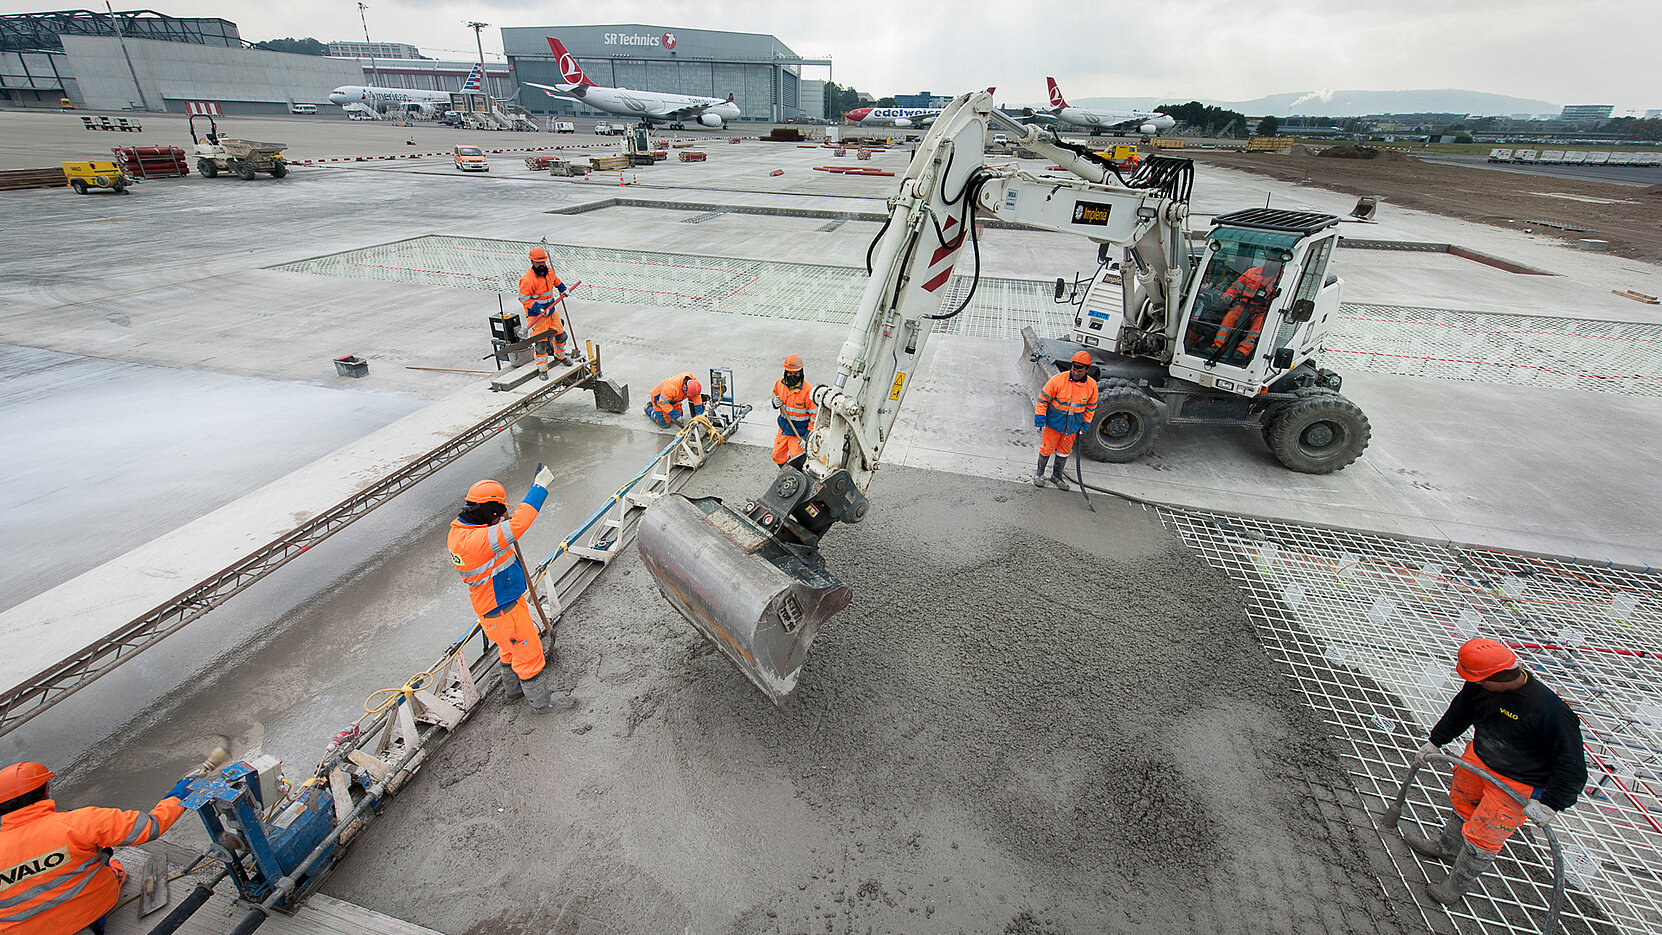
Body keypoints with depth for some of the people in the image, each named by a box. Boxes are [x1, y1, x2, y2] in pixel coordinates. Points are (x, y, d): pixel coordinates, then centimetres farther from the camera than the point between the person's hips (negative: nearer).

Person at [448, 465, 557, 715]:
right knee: (528, 654, 9)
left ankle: (512, 691, 51)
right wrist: (540, 487, -40)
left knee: (511, 650, 30)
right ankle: (539, 703, 27)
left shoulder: (459, 530, -3)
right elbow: (517, 525, -44)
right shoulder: (476, 541, -35)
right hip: (504, 612, -10)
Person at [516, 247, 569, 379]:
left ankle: (560, 356, 44)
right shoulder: (527, 279, -22)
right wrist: (539, 308, -26)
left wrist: (562, 289, 25)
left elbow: (555, 280, 26)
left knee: (560, 335, 17)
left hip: (551, 310, 7)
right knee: (541, 342, -7)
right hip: (536, 315, -7)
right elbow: (524, 299, -19)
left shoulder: (548, 271, 1)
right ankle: (542, 369, 6)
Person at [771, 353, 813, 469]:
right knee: (777, 456, 14)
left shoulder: (808, 390, -22)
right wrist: (775, 403, -10)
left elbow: (815, 415, -17)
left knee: (796, 461, -2)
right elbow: (775, 396, 16)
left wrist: (807, 437, -20)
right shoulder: (779, 383, -5)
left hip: (799, 432, -5)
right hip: (784, 428, 6)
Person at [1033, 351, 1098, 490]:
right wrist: (1040, 419, -12)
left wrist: (1085, 425, 9)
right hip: (1054, 421, -3)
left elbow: (1091, 407, 7)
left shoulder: (1091, 385, -8)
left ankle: (1057, 476, 32)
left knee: (1065, 450, 15)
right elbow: (1043, 399, -12)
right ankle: (1040, 473, 25)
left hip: (1072, 425, 3)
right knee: (1047, 447, 6)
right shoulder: (1058, 380, -21)